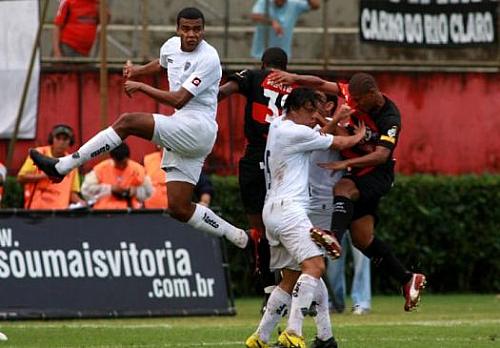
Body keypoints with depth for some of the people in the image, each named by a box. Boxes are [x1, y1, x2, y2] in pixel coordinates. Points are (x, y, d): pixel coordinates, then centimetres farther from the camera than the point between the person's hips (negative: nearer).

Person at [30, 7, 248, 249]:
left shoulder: (208, 59, -13)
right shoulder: (172, 46, 12)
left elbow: (179, 100, -20)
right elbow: (161, 64, 39)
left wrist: (141, 87, -16)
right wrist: (137, 71, 22)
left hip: (199, 129, -9)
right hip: (180, 136, 9)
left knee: (127, 122, -21)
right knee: (179, 209, 5)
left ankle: (62, 166, -20)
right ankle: (235, 236, 18)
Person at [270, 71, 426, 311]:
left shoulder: (390, 119, -23)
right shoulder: (356, 94, -5)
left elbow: (381, 155, -34)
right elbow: (321, 84, 0)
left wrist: (345, 163, -45)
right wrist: (295, 78, -16)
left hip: (378, 175, -7)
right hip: (357, 173, 7)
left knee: (342, 188, -36)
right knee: (363, 239, 2)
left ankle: (334, 237, -61)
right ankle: (408, 280, 13)